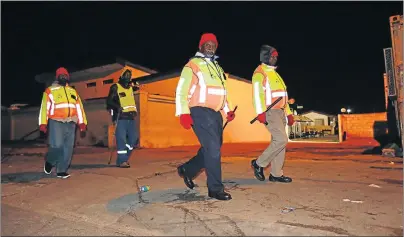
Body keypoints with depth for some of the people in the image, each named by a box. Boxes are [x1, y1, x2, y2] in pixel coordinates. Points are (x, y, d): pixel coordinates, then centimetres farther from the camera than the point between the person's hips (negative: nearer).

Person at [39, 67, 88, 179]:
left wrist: (82, 124, 8)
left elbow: (79, 108, 15)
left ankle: (62, 170, 12)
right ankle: (49, 161, 17)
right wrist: (43, 124, -9)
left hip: (70, 123, 4)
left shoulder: (73, 91, 18)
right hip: (56, 123, -4)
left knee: (68, 148, 2)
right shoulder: (50, 91, 6)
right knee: (57, 145, -12)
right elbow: (44, 107, 0)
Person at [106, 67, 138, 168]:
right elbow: (109, 101, -7)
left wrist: (135, 110, 16)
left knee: (133, 138, 5)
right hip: (121, 117, -7)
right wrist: (118, 106, -23)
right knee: (121, 139, -10)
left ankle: (124, 158, 18)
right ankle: (121, 161, -4)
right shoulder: (115, 87, 0)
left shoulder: (131, 87, 20)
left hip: (130, 117, 7)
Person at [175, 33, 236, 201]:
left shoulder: (217, 67, 23)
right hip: (200, 112, -8)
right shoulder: (193, 65, 0)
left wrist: (228, 110, 18)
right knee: (213, 149, -10)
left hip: (216, 113, 8)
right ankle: (215, 188, 1)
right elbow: (181, 90, -7)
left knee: (213, 149, 11)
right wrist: (183, 113, -17)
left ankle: (187, 169, 30)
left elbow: (223, 91, 29)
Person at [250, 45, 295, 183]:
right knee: (281, 140, -16)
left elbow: (283, 96, 24)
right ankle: (259, 163, -2)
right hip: (270, 112, -9)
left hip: (279, 111, 9)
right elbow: (257, 93, -17)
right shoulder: (259, 72, -5)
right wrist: (260, 112, -27)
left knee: (279, 141, 6)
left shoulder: (274, 73, 23)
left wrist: (288, 113, 19)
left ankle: (276, 174, 12)